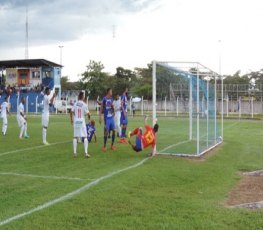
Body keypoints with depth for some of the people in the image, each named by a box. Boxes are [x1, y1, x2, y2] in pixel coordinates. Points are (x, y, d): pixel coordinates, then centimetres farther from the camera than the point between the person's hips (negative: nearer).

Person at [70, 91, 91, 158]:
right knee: (85, 137, 3)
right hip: (82, 122, -3)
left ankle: (74, 152, 9)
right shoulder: (84, 105, -8)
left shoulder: (75, 104, 0)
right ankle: (86, 153, -5)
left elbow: (71, 112, 1)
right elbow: (88, 114, -6)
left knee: (75, 137, 11)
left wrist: (71, 120, 16)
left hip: (75, 122, 3)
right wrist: (89, 117, 17)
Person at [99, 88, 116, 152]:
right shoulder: (104, 99, -9)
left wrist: (113, 111, -3)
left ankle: (112, 145, 18)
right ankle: (104, 146, 6)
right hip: (107, 118, -6)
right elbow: (101, 108, -8)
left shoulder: (111, 99, 9)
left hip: (111, 117, 6)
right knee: (106, 132, -5)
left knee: (113, 131, 4)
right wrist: (100, 117, -12)